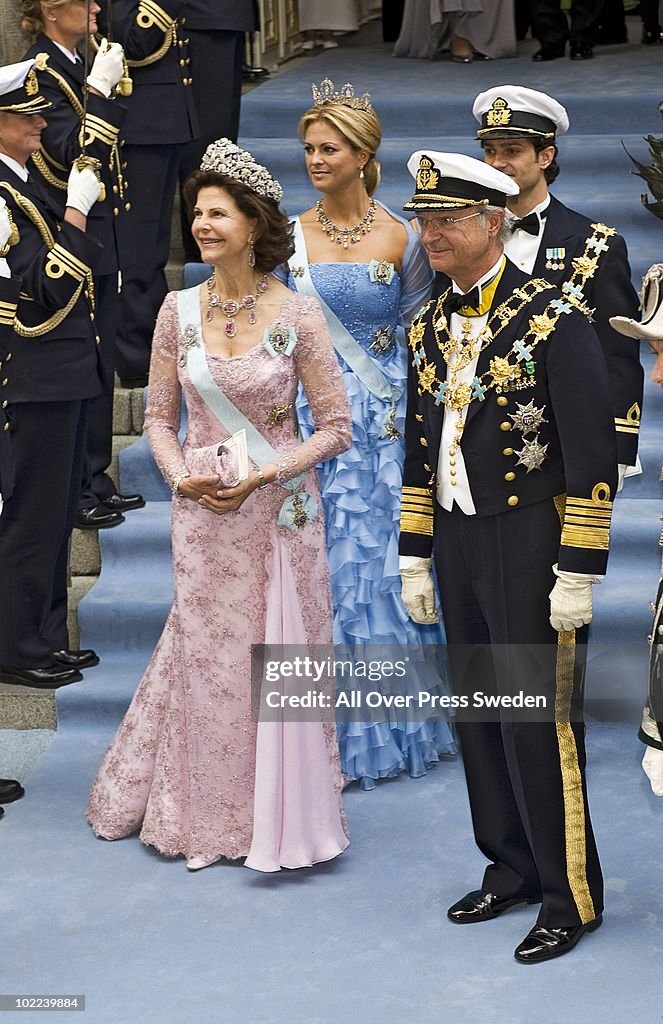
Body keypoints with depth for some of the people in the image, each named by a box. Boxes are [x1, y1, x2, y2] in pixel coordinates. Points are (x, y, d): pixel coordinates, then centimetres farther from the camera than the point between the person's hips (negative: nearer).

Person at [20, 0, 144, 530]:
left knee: (99, 367, 15)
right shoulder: (40, 74, -15)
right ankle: (76, 493, 7)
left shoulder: (77, 67, 12)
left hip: (101, 242, 9)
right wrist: (99, 89, -26)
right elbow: (71, 152, -26)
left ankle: (95, 482, 26)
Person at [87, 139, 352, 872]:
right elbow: (159, 417, 8)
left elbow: (334, 428, -4)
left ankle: (278, 814, 20)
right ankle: (204, 814, 25)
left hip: (279, 512, -2)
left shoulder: (297, 317, -7)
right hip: (202, 513, 2)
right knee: (205, 654, 9)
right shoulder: (179, 311, 1)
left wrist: (264, 476, -15)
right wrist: (183, 476, -9)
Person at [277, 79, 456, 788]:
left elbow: (415, 330, 6)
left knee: (384, 559, 3)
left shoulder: (401, 238, -2)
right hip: (312, 416, 1)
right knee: (323, 561, 3)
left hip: (385, 419, -1)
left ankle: (390, 721, 18)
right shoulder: (290, 237, 2)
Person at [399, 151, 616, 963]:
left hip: (530, 546, -6)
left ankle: (570, 895, 9)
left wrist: (579, 572, -15)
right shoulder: (428, 326, 9)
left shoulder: (553, 320, -11)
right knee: (479, 714, 12)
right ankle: (512, 866, 27)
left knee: (540, 722, -3)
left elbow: (593, 454, -13)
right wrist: (415, 555, 14)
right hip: (459, 547, 7)